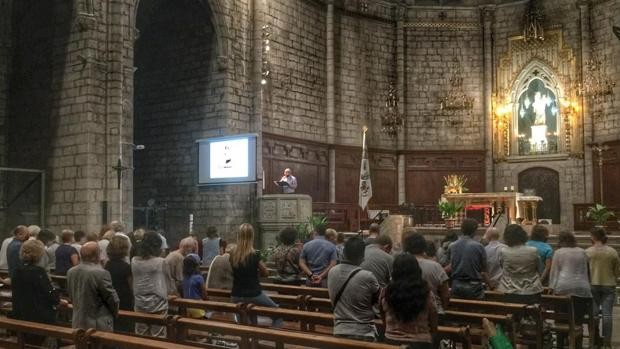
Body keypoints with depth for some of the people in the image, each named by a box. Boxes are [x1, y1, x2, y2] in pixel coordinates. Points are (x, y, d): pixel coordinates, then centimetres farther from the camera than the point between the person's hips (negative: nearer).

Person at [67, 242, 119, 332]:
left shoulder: (70, 272, 2)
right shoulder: (101, 273, -20)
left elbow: (71, 296, 14)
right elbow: (112, 298, -11)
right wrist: (115, 313, 8)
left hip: (78, 324, 7)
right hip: (99, 326, -7)